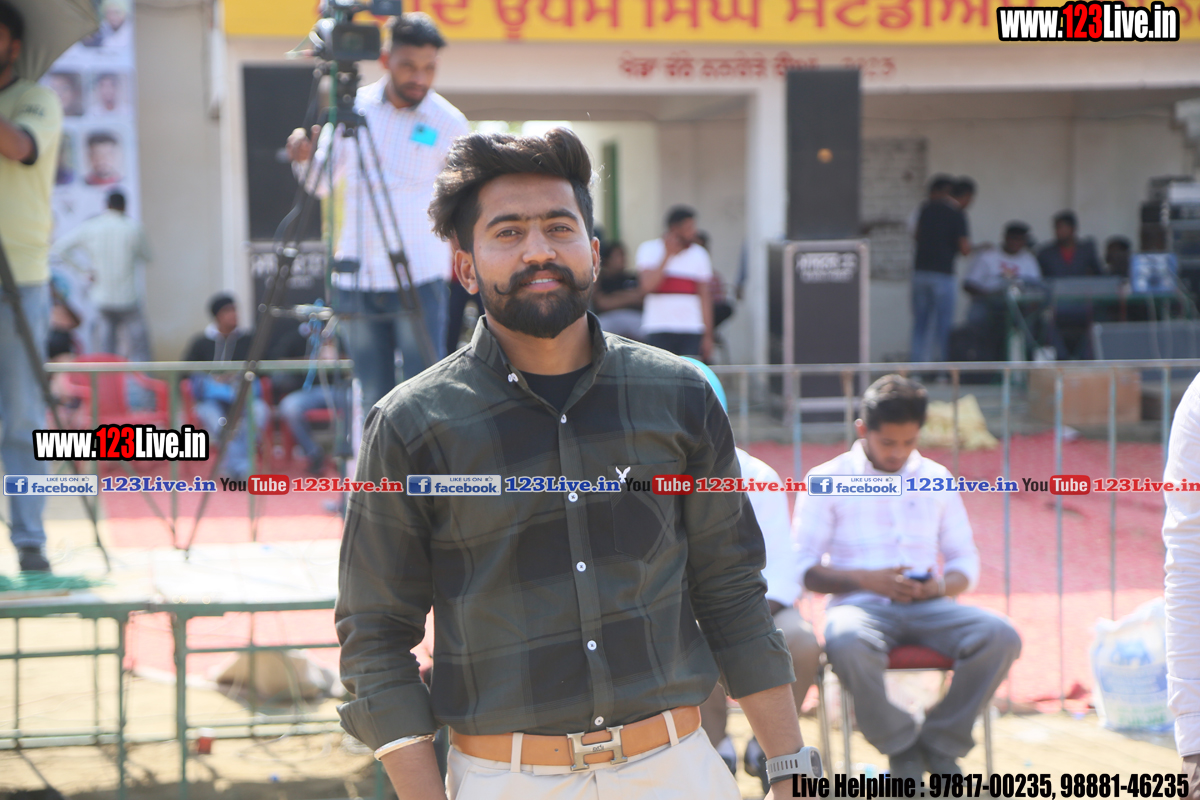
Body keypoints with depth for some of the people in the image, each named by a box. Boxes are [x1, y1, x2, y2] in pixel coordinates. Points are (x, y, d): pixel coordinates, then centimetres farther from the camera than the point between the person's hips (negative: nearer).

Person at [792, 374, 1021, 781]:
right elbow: (802, 568, 1)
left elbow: (966, 560, 19)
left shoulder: (936, 479, 18)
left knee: (1001, 637, -28)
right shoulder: (827, 481, 7)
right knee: (847, 642, -41)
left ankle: (942, 744, -7)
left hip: (927, 606, 3)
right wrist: (866, 579, -14)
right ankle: (901, 748, -15)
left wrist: (943, 585, -5)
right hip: (860, 604, -3)